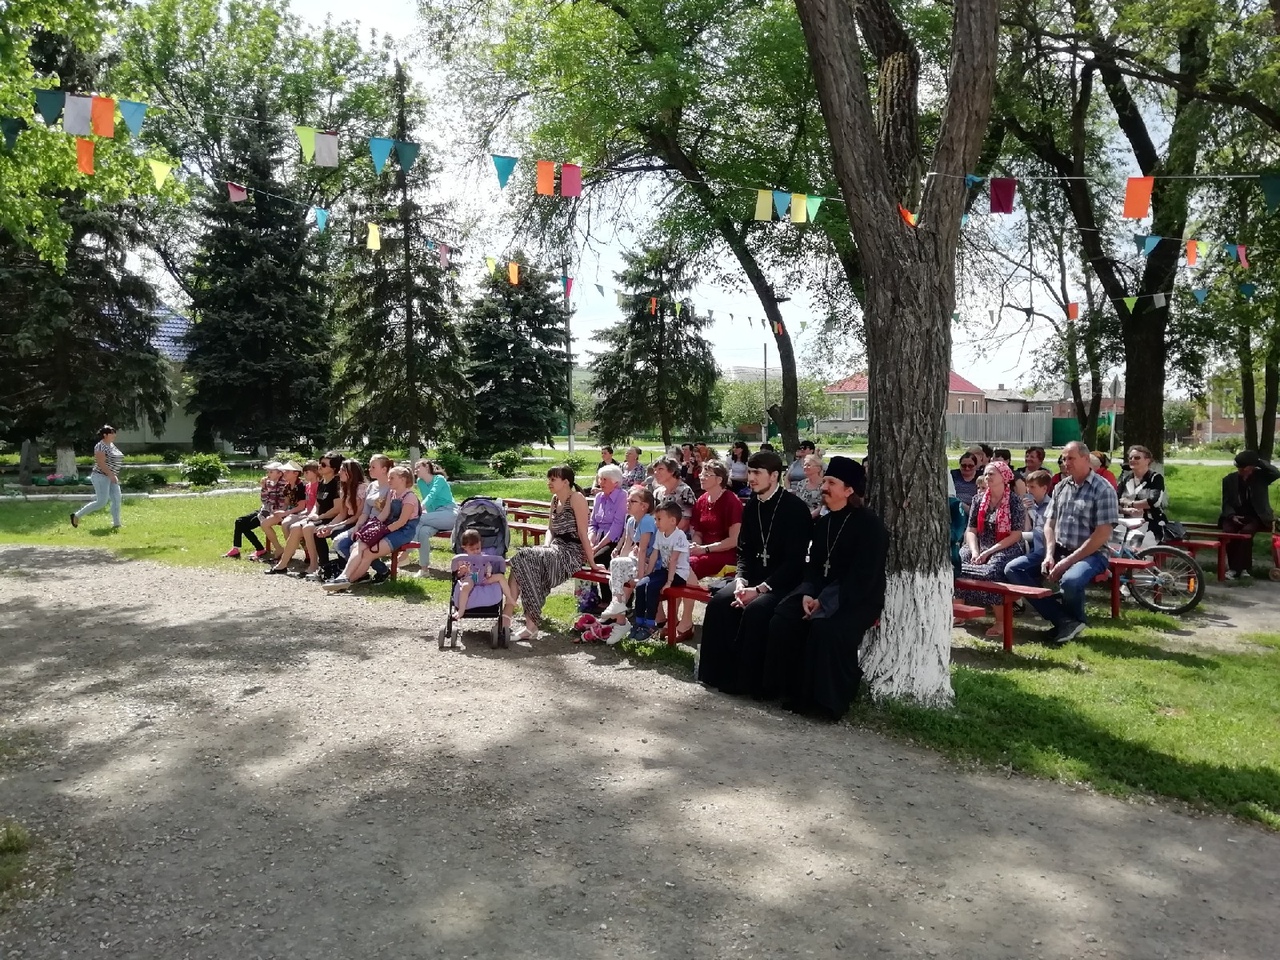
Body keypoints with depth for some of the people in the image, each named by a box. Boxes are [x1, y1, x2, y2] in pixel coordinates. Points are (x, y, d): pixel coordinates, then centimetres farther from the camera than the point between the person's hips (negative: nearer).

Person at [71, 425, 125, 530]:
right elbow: (101, 464, -22)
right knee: (101, 502, -10)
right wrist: (111, 475, -24)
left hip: (111, 477, 9)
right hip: (101, 477, -9)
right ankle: (77, 515, 3)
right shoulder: (100, 446, -15)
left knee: (117, 500, 0)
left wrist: (114, 476, 20)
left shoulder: (112, 445, 13)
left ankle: (116, 524, 2)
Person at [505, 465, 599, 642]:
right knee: (521, 558, -18)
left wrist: (591, 563, -13)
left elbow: (583, 534, -14)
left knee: (525, 558, -25)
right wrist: (546, 545, 2)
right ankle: (506, 617, -23)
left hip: (571, 552, -7)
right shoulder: (555, 499, 15)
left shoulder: (576, 498, -10)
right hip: (555, 548, 7)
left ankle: (531, 625, -20)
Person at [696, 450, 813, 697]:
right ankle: (717, 671, -7)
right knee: (719, 603, -18)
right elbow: (744, 550, 10)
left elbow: (795, 559, -17)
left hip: (785, 581, -6)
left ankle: (748, 679, -15)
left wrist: (760, 589, -22)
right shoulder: (752, 505, 6)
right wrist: (741, 581, -10)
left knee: (755, 610, -31)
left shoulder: (795, 508, -13)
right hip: (755, 576, 6)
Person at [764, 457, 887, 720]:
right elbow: (814, 565, 12)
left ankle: (830, 700, -16)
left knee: (826, 627, -34)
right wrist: (808, 594, -9)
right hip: (821, 593, 7)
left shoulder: (870, 525, -12)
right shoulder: (823, 523, 11)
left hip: (859, 598, -7)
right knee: (782, 618, -16)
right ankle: (795, 690, -3)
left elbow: (864, 576, -18)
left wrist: (825, 602, -22)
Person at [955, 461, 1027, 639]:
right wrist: (975, 551, -13)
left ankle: (1001, 622, -23)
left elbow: (1016, 535, -11)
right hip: (980, 546, 5)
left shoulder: (1015, 502, -6)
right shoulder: (979, 499, 9)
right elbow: (971, 529, 6)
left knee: (992, 570, -35)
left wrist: (989, 552, -17)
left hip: (1007, 548, -5)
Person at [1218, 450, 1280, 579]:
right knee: (1229, 531, -30)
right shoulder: (1229, 479, 5)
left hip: (1255, 516, -2)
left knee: (1246, 531, -33)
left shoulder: (1260, 476, 1)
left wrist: (1259, 461, -17)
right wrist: (1232, 515, -14)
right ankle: (1241, 567, -20)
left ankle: (1236, 568, -26)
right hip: (1235, 516, 2)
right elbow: (1226, 502, 4)